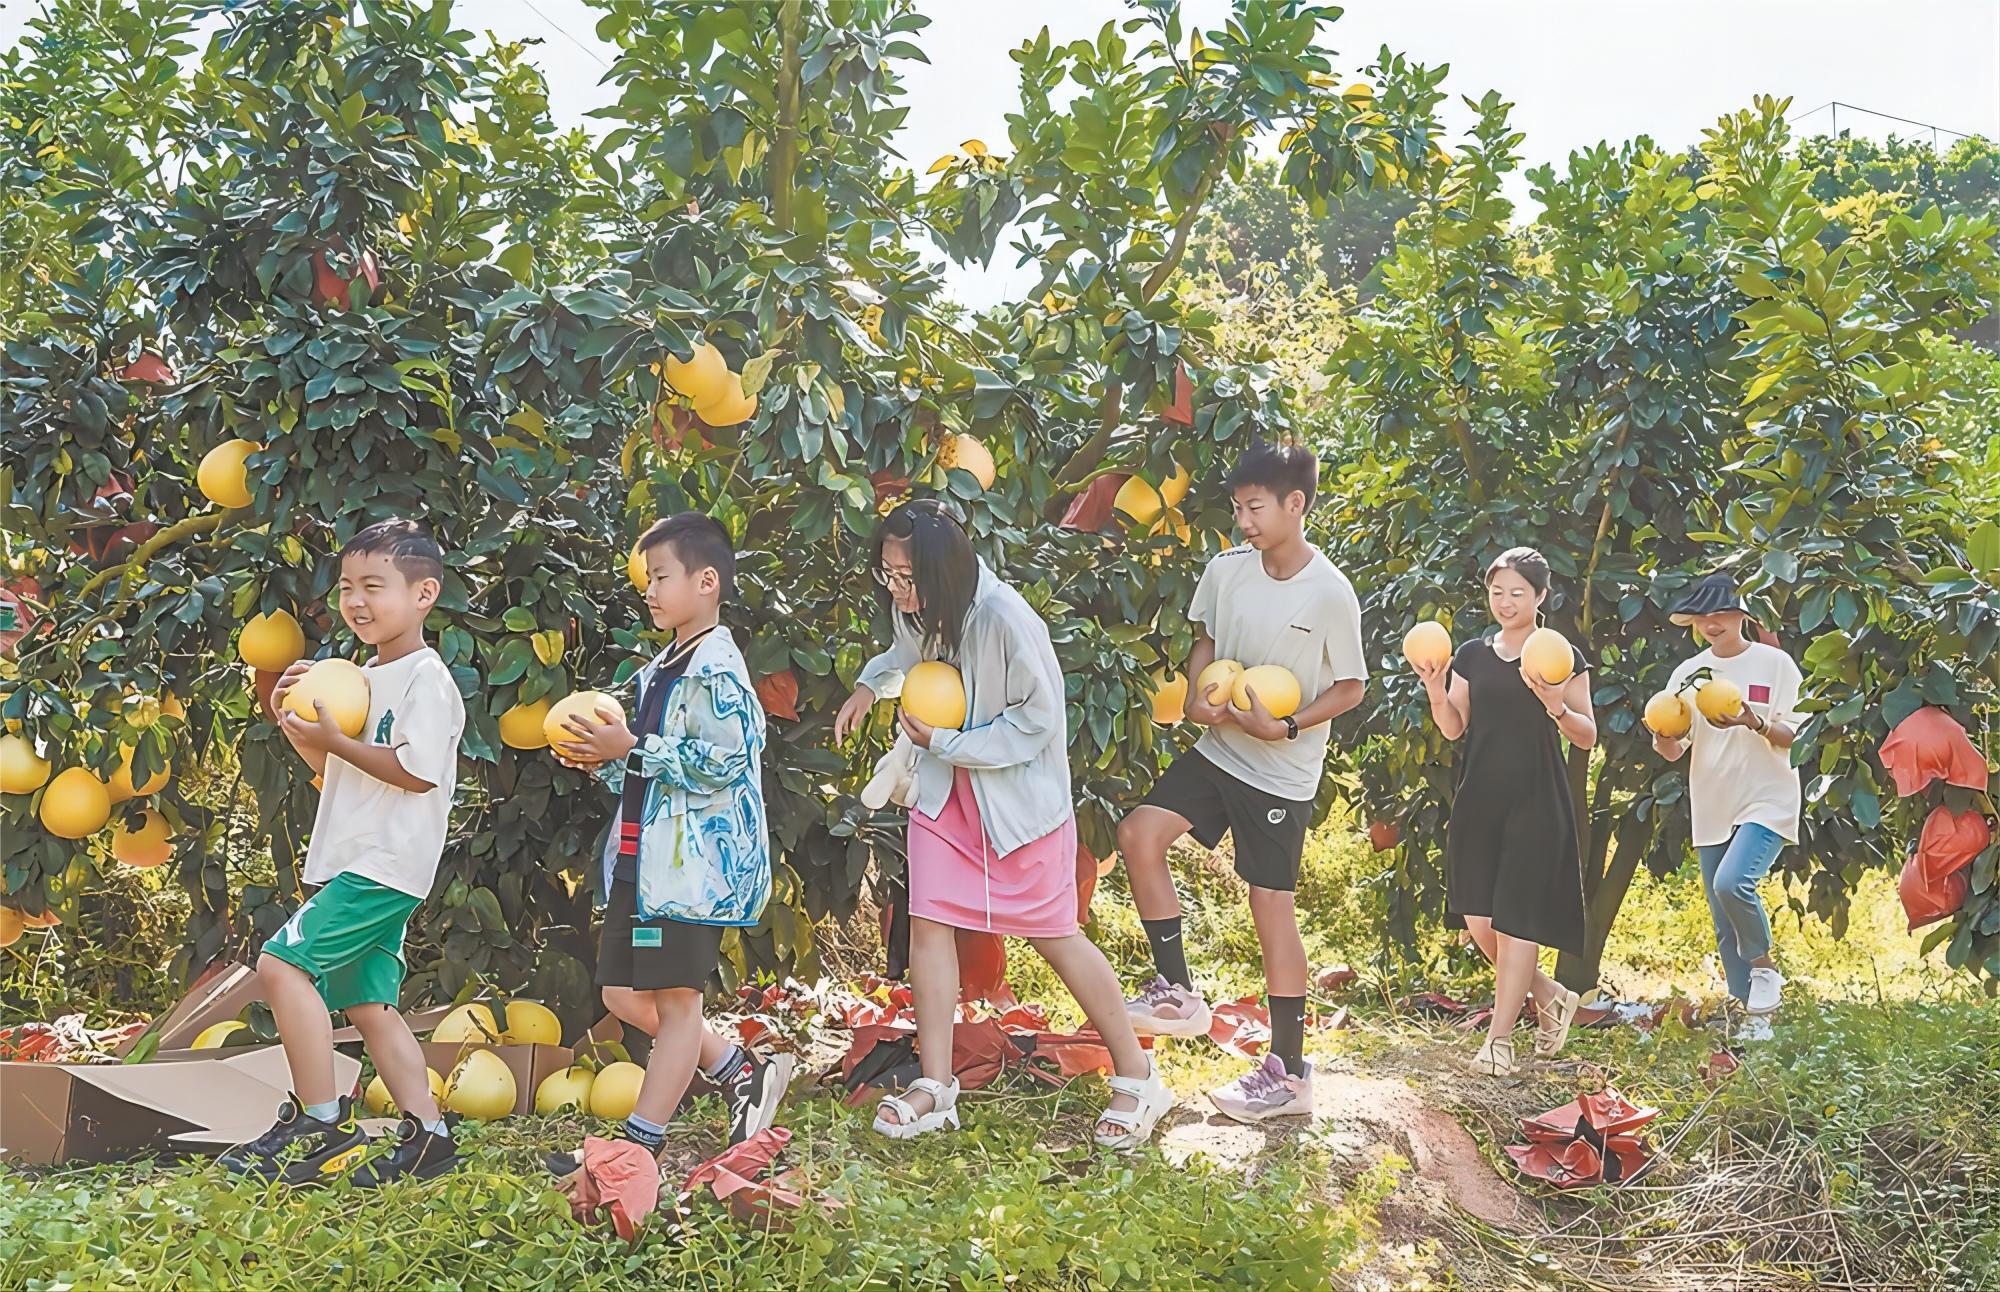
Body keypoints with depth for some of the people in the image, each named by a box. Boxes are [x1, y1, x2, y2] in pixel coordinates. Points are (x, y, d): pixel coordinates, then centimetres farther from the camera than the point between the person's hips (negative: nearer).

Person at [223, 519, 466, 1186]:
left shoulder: (425, 679, -11)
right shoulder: (366, 677, 19)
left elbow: (416, 772, -21)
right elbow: (333, 769, 25)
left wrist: (335, 739, -17)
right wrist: (296, 725, 8)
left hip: (386, 864, -10)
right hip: (357, 864, 10)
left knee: (283, 963, -17)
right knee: (367, 1001, 10)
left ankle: (321, 1125, -12)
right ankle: (426, 1136, 14)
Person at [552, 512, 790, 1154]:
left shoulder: (716, 667, -12)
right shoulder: (663, 666, 18)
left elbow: (722, 761, -22)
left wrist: (632, 750, -18)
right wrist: (604, 759, 7)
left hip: (692, 864, -10)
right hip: (644, 859, 10)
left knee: (675, 1001, -2)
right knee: (622, 993, 12)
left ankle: (640, 1142, 5)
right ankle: (743, 1073, 23)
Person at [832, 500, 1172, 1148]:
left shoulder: (1006, 620, -30)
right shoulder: (912, 607, -9)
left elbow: (1036, 718, -21)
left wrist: (945, 742, -22)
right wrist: (870, 685, -3)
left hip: (1020, 795, -6)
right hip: (946, 790, 6)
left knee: (1054, 935, 4)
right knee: (928, 924, -1)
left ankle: (1137, 1076, 21)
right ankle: (935, 1086, 11)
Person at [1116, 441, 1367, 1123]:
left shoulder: (1330, 594, -16)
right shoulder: (1226, 568, -2)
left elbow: (1351, 687, -7)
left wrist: (1285, 727, -21)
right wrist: (1198, 696, -6)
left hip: (1282, 772, -6)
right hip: (1219, 750, 6)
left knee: (1271, 909, -1)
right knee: (1139, 834, -10)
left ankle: (1288, 1074, 11)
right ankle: (1178, 993, 4)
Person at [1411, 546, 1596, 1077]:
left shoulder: (1563, 657, 0)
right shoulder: (1472, 655, 11)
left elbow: (1588, 737, -1)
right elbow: (1454, 729, 9)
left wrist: (1556, 707, -19)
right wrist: (1436, 691, -9)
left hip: (1536, 804, -4)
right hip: (1479, 798, 4)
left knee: (1516, 919, -5)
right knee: (1478, 919, 3)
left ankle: (1499, 1038, 2)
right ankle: (1550, 997, 26)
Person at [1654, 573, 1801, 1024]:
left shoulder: (1774, 664, -3)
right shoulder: (1688, 673, 8)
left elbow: (1797, 737, -7)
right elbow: (1673, 752, 6)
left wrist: (1756, 722, -26)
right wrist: (1662, 734, -17)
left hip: (1767, 802, -5)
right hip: (1712, 810, 5)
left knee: (1731, 882, -28)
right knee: (1726, 929, 6)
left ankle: (1764, 966, -3)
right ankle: (1747, 1013, 16)